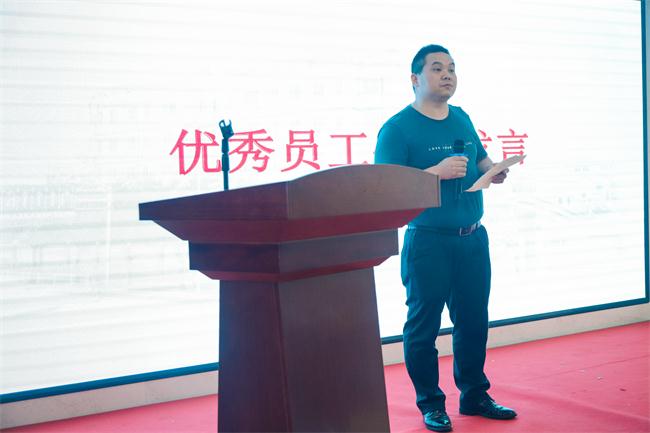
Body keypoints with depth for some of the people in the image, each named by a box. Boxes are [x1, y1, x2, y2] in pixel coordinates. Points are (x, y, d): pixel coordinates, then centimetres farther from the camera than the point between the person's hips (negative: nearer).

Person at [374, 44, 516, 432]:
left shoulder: (462, 119, 12)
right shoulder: (397, 128, -8)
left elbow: (481, 160, 24)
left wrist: (493, 171, 1)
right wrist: (436, 172, -24)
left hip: (473, 238, 6)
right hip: (427, 243, -6)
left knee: (474, 320, 14)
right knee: (423, 325, 2)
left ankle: (474, 395, 29)